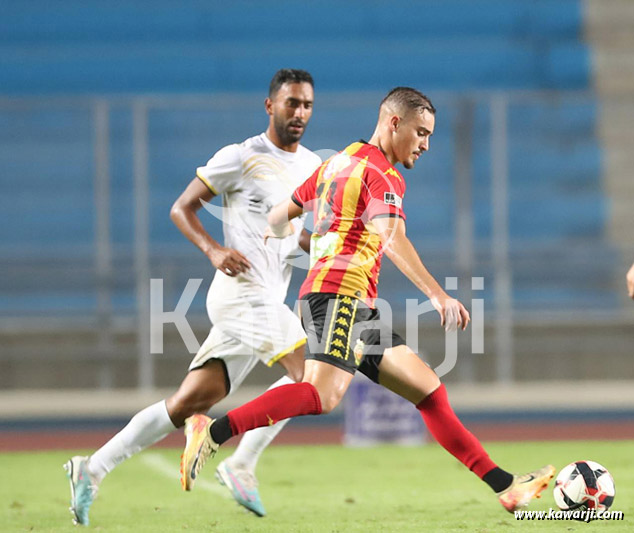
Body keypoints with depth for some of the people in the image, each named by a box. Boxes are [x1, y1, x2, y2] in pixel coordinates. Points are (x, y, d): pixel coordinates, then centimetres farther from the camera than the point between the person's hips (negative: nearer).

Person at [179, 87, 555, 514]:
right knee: (324, 395, -30)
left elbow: (280, 218, 30)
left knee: (428, 389, 8)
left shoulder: (338, 163, 23)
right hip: (341, 292, -10)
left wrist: (278, 234, 54)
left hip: (357, 308, 10)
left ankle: (505, 485, 7)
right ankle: (213, 433, -36)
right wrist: (437, 295, -33)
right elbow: (391, 239, -24)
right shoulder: (382, 174, -6)